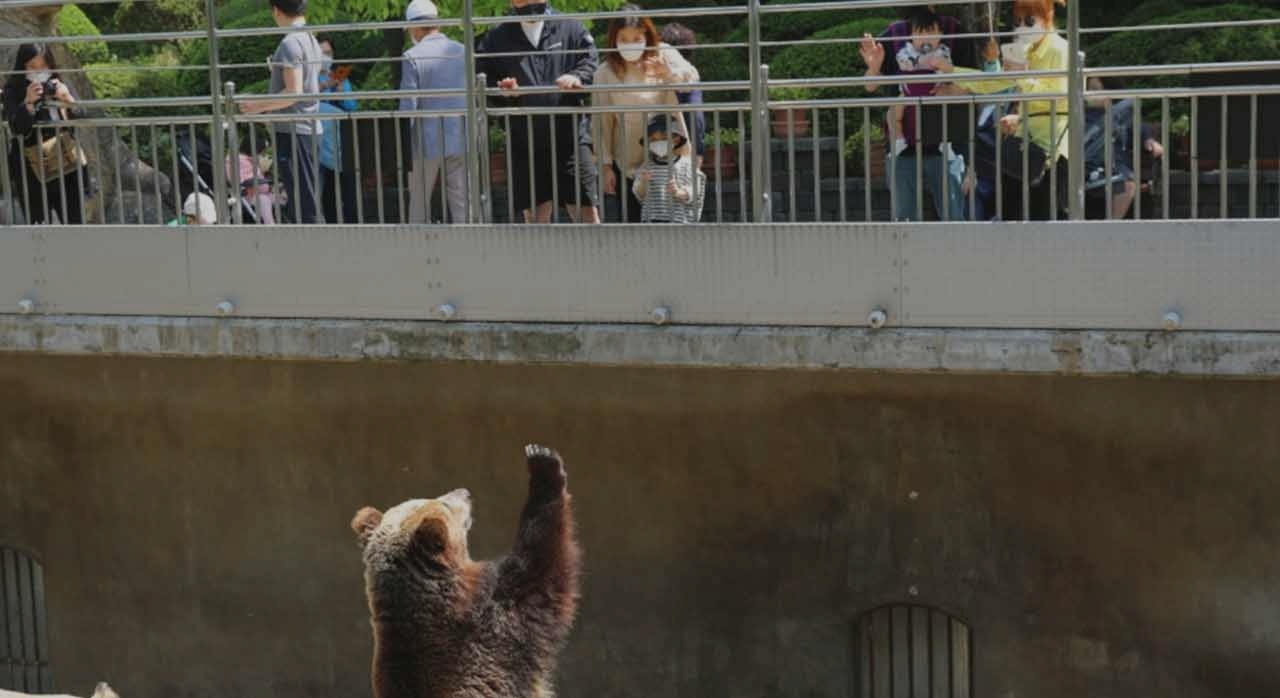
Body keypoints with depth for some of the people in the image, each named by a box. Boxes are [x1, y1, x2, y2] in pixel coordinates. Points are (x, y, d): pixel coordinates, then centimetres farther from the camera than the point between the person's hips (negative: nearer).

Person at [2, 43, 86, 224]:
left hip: (67, 164, 3)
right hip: (33, 172, -3)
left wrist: (68, 99, -17)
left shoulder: (58, 85, 5)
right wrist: (28, 103, -26)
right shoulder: (13, 90, -3)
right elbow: (17, 129, -12)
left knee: (75, 223, 5)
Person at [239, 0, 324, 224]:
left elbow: (293, 92, -20)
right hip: (309, 128, 9)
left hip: (292, 130, -9)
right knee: (308, 199, 13)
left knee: (302, 200, -7)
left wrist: (259, 106, -14)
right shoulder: (311, 40, 13)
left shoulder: (290, 43, -15)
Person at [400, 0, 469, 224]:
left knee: (419, 204, 10)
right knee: (462, 201, 6)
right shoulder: (463, 52, 3)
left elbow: (408, 105, -11)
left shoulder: (413, 57, -11)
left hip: (427, 142, -3)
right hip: (460, 140, 3)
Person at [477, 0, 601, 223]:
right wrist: (502, 89, -12)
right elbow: (482, 76, 8)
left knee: (587, 213, -3)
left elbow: (592, 61, 4)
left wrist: (577, 77, -17)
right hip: (525, 144, 1)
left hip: (570, 138, -1)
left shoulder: (570, 27, 9)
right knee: (536, 217, 7)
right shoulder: (497, 38, 11)